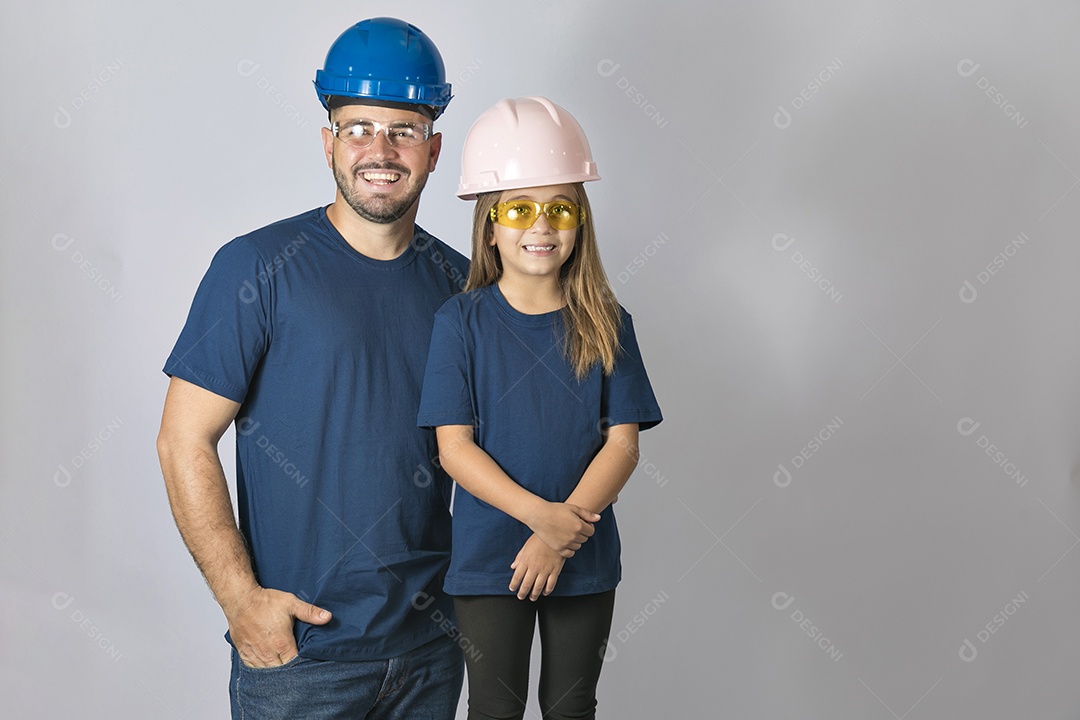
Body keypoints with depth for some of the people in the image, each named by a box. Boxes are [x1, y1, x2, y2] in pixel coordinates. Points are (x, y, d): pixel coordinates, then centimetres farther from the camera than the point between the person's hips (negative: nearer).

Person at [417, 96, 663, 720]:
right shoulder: (463, 320, -6)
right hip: (488, 556, -1)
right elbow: (454, 447, -11)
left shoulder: (605, 324, -2)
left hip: (585, 558, 2)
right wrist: (541, 515, -22)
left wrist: (560, 538, -17)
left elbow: (623, 444, -6)